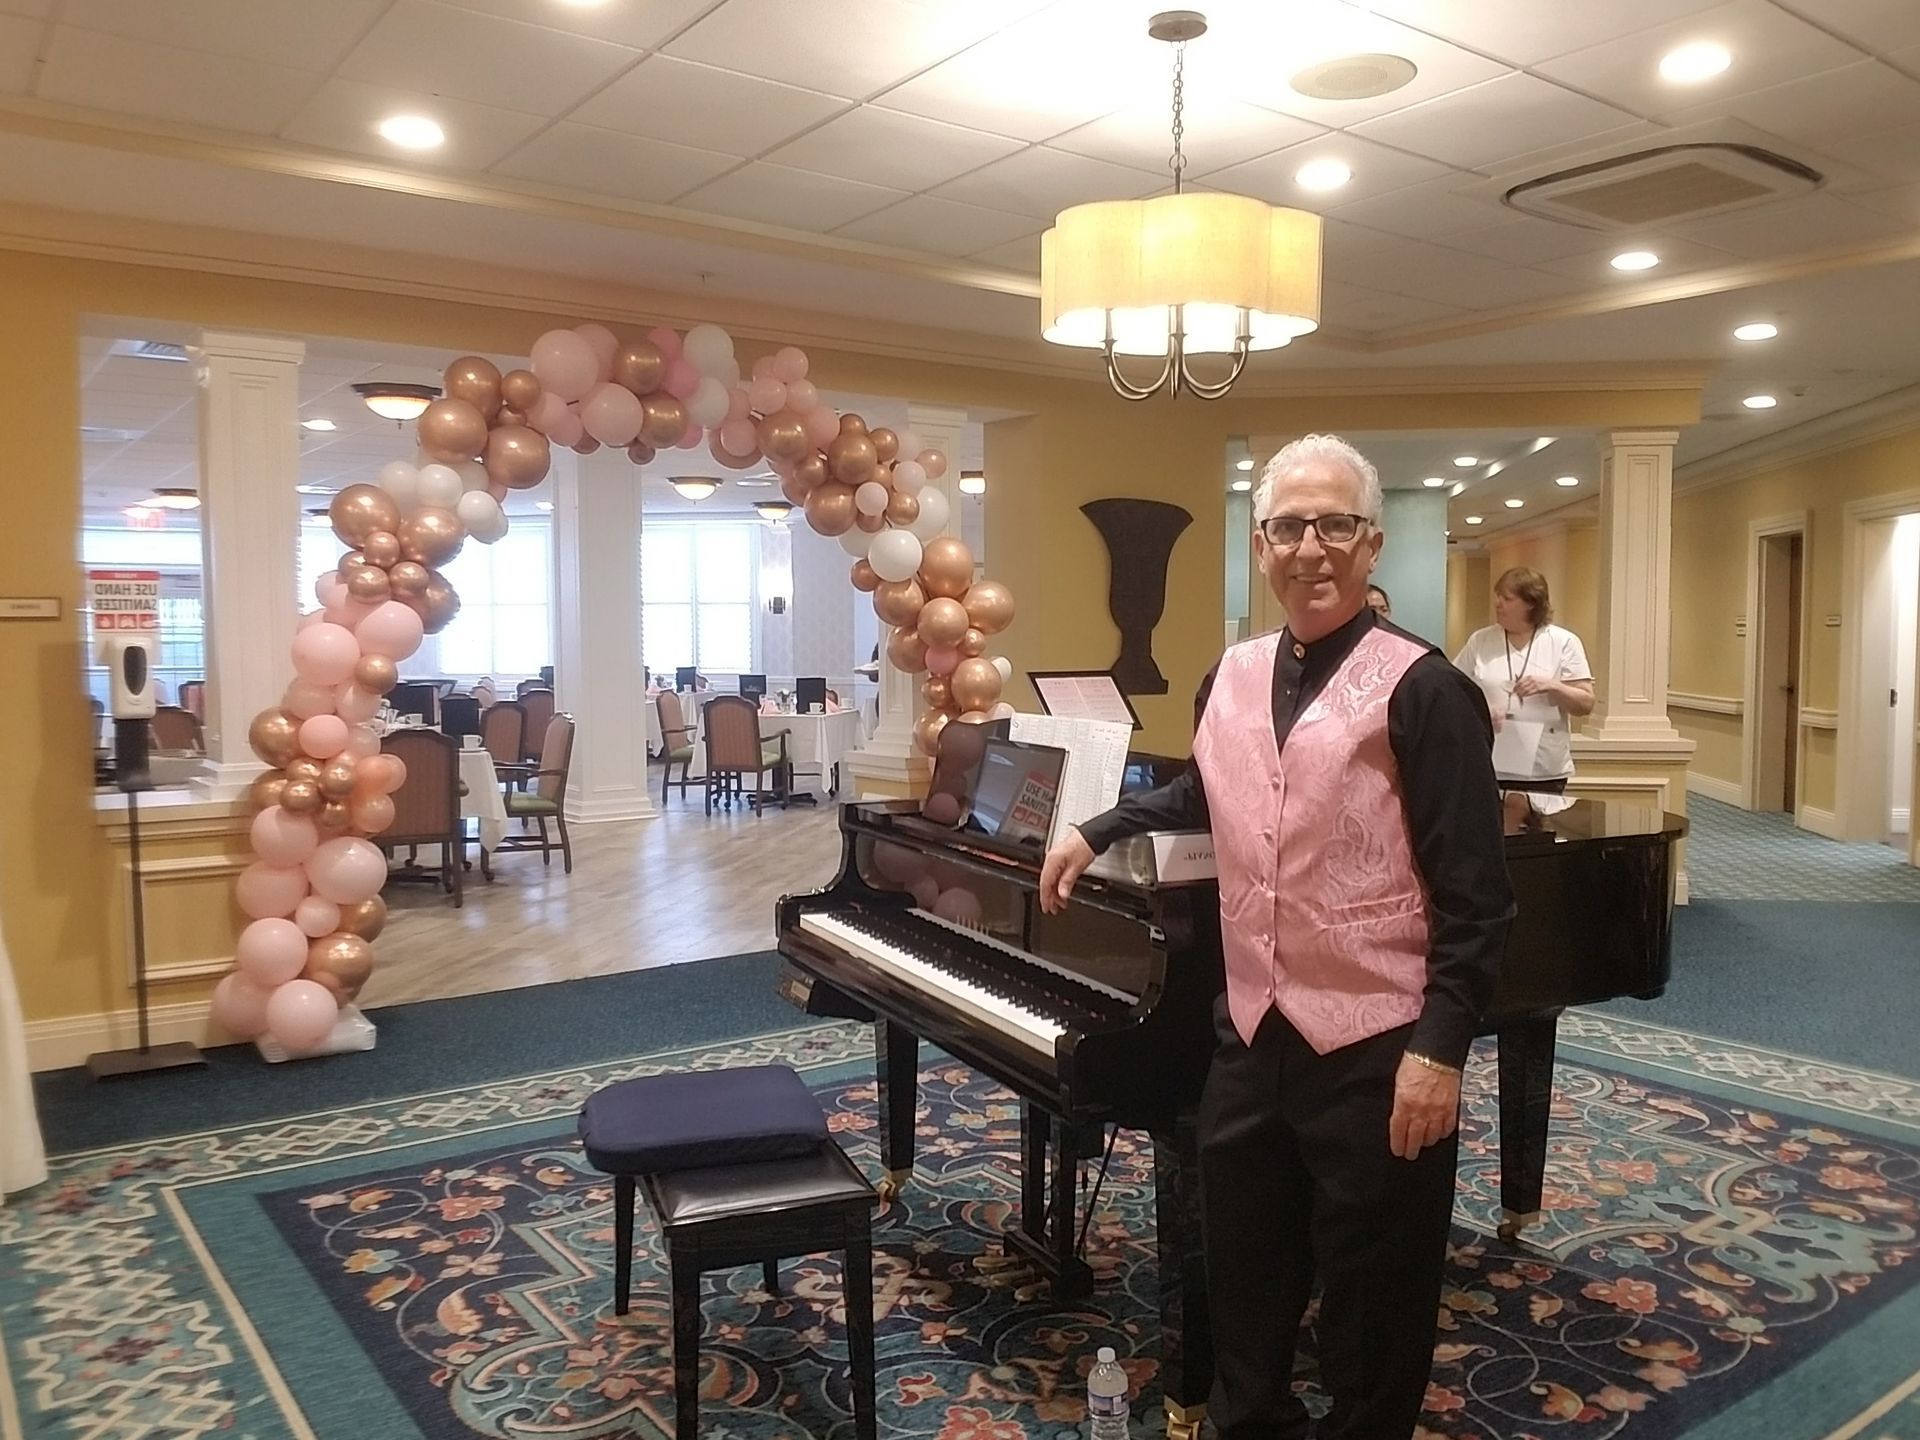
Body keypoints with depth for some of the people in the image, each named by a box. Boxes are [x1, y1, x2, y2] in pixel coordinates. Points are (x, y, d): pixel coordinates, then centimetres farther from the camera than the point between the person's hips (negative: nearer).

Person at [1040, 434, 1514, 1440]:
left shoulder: (1417, 687, -13)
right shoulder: (1233, 676, 6)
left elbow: (1474, 893, -14)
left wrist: (1442, 1048, -17)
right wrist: (1094, 831, 20)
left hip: (1374, 1044, -6)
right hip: (1252, 1029, 6)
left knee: (1372, 1291, 11)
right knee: (1243, 1268, 21)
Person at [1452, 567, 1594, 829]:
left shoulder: (1564, 643, 0)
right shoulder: (1480, 641, 5)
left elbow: (1585, 704, -1)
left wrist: (1552, 686, -19)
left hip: (1544, 771, -1)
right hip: (1486, 767, 1)